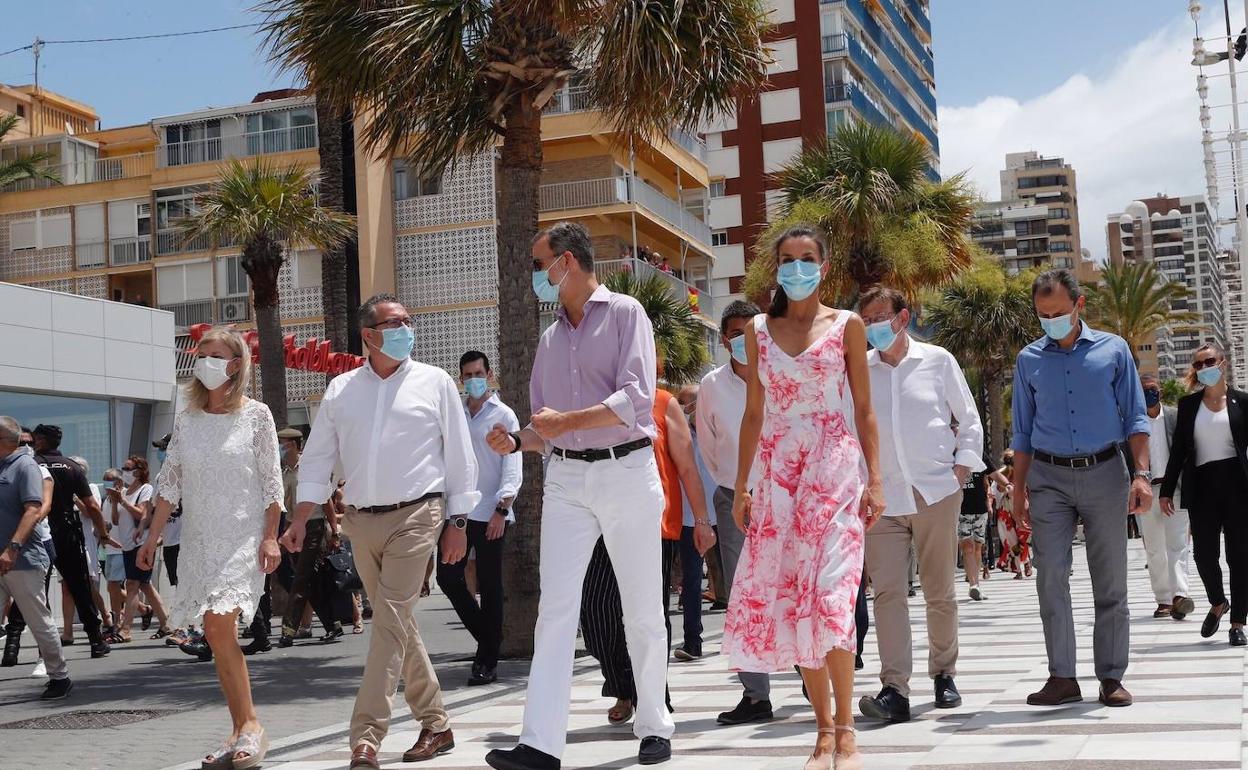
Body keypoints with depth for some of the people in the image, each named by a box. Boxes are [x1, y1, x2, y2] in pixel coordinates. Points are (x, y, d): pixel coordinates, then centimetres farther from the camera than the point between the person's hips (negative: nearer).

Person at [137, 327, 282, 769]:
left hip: (243, 535, -5)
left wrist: (271, 537, -10)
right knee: (217, 635, 4)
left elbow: (271, 481, -3)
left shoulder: (256, 415, -1)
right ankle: (241, 732, 10)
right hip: (199, 538, 5)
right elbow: (170, 483, 12)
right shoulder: (186, 420, 10)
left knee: (218, 623, -20)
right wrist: (153, 537, 9)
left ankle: (250, 725, -13)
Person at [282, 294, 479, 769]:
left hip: (415, 516, -4)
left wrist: (458, 522, -1)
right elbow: (317, 458, 11)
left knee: (390, 623, -11)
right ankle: (436, 725, 21)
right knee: (399, 624, 10)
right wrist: (300, 519, 2)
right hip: (360, 520, 4)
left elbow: (459, 456, 3)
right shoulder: (341, 389, 9)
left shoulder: (434, 382, 2)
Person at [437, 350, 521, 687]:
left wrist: (502, 508, -15)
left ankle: (488, 661, 6)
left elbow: (512, 467, -5)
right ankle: (487, 637, 21)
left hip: (491, 513, -4)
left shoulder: (503, 415, 1)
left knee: (490, 587, 0)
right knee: (448, 576, 1)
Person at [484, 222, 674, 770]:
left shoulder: (624, 313, -2)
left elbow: (637, 399, -14)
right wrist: (516, 441, -1)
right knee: (555, 608, -6)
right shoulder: (550, 338, 17)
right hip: (566, 479, 5)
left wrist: (563, 421, -11)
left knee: (642, 610, 4)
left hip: (626, 472, -5)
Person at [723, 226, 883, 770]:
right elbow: (753, 413, 14)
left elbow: (864, 409, 4)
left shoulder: (846, 326, 5)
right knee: (786, 593, -1)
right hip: (777, 471, 3)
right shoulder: (759, 330, 12)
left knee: (828, 592, -13)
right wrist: (741, 486, 10)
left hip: (834, 466, -3)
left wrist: (874, 480, -4)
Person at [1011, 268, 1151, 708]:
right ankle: (1062, 677, -1)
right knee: (1050, 577, -5)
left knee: (1110, 582, 2)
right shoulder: (1029, 360, 9)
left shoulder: (1113, 350, 5)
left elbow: (1135, 418, 5)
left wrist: (1142, 474, -5)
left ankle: (1111, 677, 9)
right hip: (1049, 478, 1)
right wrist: (1018, 491, 8)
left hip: (1103, 473, -1)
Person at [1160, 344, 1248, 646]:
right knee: (1203, 552, -2)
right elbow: (1178, 448, 9)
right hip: (1202, 485, 1)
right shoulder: (1188, 404, 9)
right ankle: (1217, 603, 27)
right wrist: (1167, 490, 5)